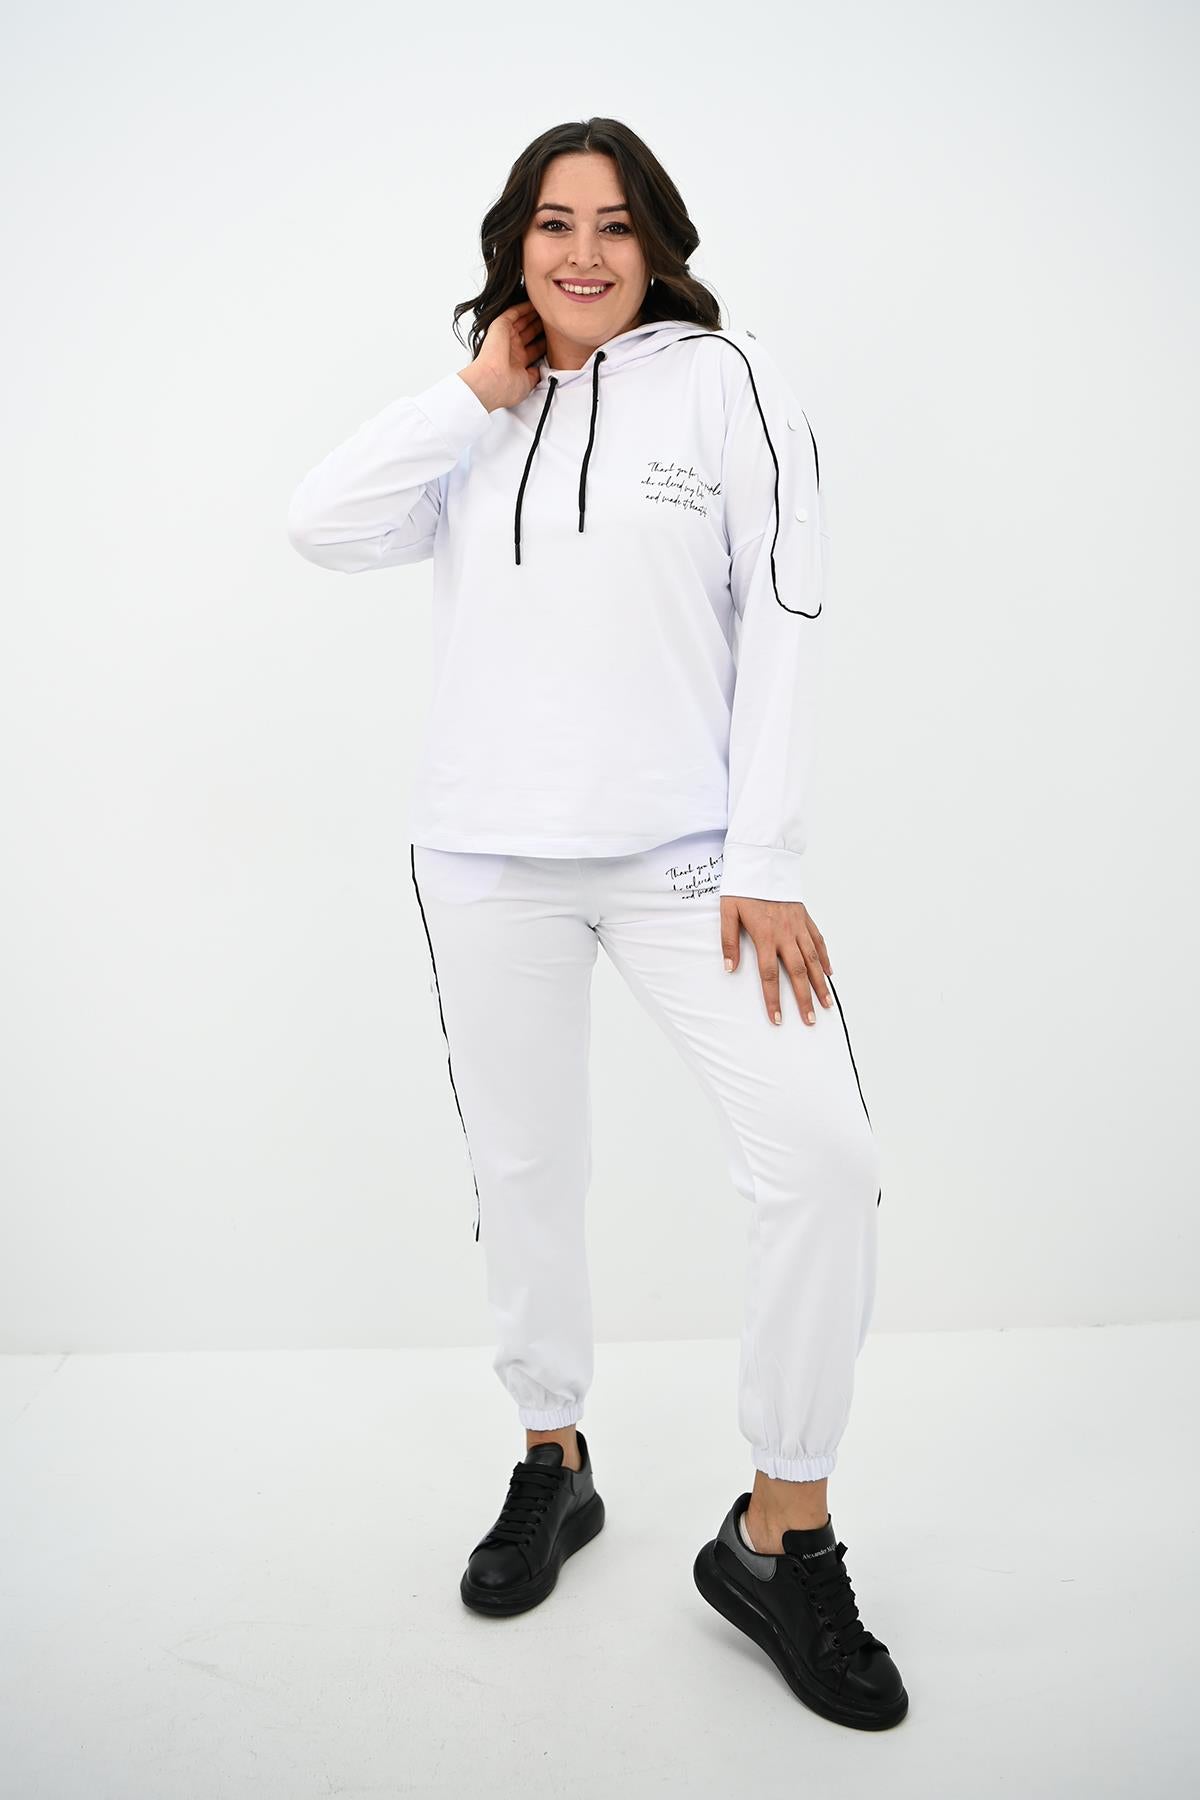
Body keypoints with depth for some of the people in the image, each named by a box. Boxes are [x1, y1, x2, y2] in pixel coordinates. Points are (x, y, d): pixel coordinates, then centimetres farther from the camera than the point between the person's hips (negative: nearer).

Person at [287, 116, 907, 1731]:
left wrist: (766, 861, -10)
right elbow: (321, 526, -3)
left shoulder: (726, 382, 2)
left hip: (686, 856, -2)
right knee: (523, 1169, 12)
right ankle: (553, 1462, 34)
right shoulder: (474, 425, 12)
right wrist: (482, 396, -3)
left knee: (821, 1154, -14)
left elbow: (785, 622, -4)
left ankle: (781, 1541, 4)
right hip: (487, 858, 3)